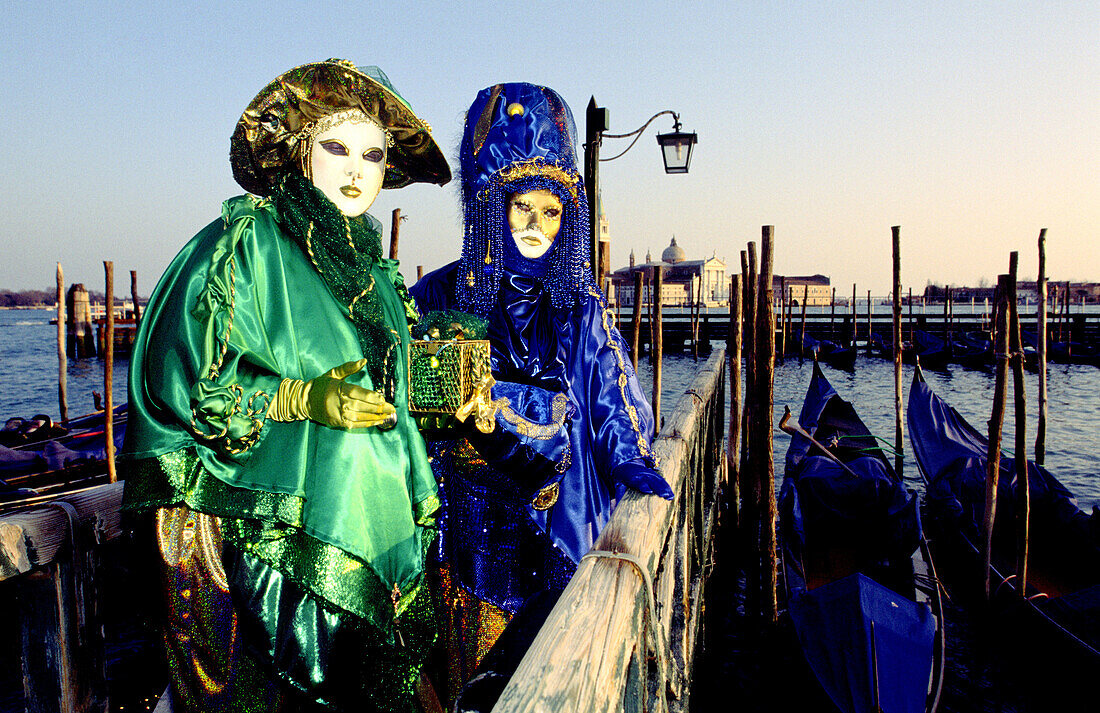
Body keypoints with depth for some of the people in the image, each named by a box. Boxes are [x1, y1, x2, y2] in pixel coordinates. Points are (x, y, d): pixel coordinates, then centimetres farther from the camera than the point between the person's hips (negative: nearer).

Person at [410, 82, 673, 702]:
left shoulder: (581, 304, 5)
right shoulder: (445, 296, -1)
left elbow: (612, 403, 6)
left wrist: (639, 470, -6)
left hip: (564, 528, 2)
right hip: (477, 527, -1)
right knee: (479, 675, 8)